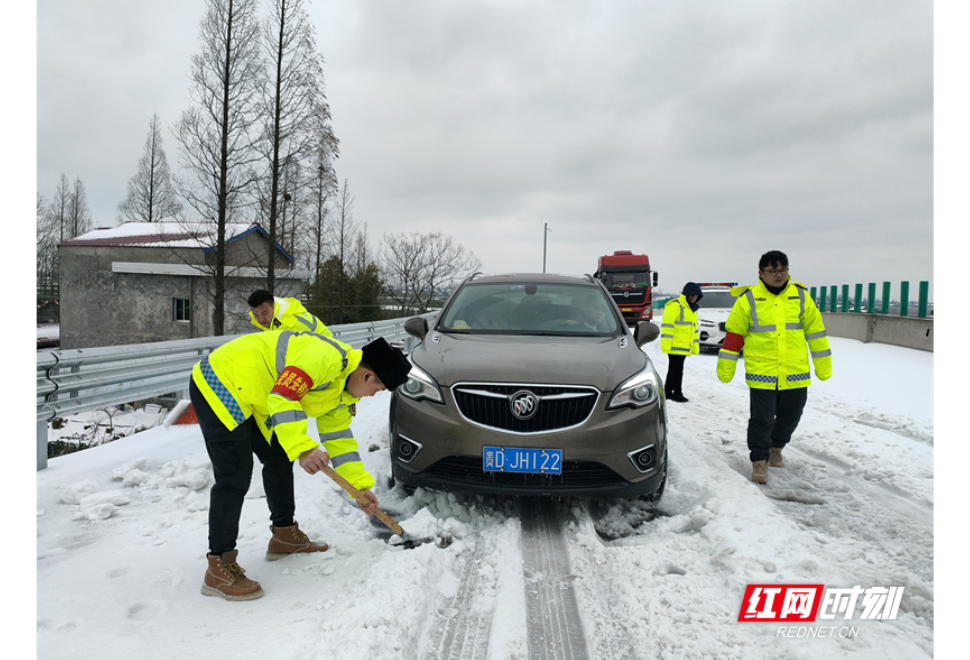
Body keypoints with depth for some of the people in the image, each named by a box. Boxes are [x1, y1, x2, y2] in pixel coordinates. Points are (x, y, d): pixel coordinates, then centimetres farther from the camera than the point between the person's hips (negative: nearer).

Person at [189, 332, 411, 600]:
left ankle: (284, 535, 32)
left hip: (248, 399, 11)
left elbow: (338, 437, 13)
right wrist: (303, 448, -38)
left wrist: (361, 486, 9)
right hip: (218, 385, -11)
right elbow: (282, 397, -32)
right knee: (235, 478, -12)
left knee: (279, 459, 17)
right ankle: (219, 570, -3)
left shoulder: (341, 390, 8)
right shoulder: (326, 358, -25)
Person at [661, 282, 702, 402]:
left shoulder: (692, 310, 20)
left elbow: (694, 328, 27)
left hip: (684, 347, 9)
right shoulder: (674, 306, -11)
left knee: (674, 370, 14)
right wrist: (666, 344, -21)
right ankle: (677, 393, 1)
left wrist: (695, 346, 24)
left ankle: (668, 392, 22)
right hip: (675, 346, -9)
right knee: (676, 370, -5)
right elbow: (667, 325, -17)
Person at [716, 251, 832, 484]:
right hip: (761, 375, -3)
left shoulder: (800, 297, 5)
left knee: (790, 417, 15)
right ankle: (760, 461, 13)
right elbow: (734, 334, 1)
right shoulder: (748, 299, -3)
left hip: (795, 374, 3)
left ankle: (775, 448, 39)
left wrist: (823, 366, 13)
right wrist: (725, 369, 2)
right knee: (761, 419, -1)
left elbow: (815, 330, 12)